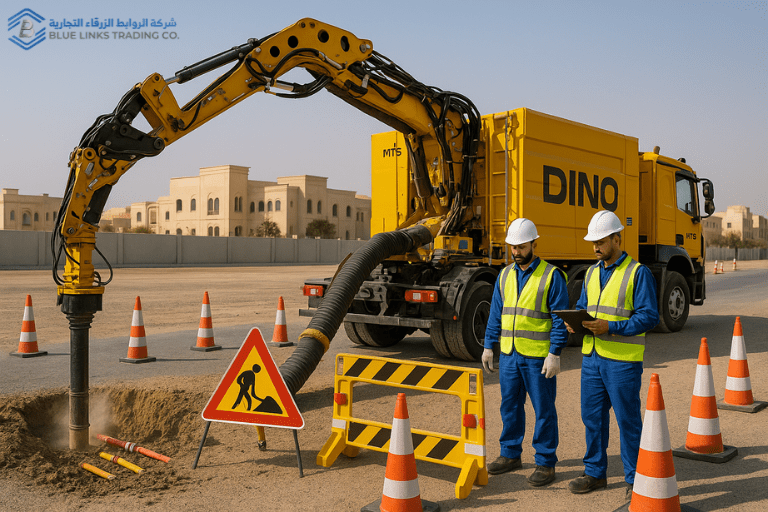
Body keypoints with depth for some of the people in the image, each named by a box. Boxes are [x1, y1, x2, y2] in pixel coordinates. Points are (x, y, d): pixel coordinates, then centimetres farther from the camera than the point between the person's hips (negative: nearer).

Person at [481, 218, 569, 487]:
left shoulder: (551, 275, -7)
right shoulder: (505, 275, 10)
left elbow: (560, 319, -10)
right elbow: (496, 314, 14)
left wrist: (555, 354, -15)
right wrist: (488, 346, 10)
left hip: (539, 356, -5)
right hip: (509, 354, 6)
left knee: (544, 410, 4)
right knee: (510, 406, 14)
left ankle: (546, 463, 15)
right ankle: (510, 455, 28)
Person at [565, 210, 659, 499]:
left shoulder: (638, 273, -8)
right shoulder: (592, 272, 13)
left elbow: (649, 316, -13)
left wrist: (610, 327, -22)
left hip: (623, 360, -6)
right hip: (591, 357, 7)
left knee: (628, 421, 2)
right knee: (592, 417, 12)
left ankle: (635, 479, 16)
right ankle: (595, 473, 26)